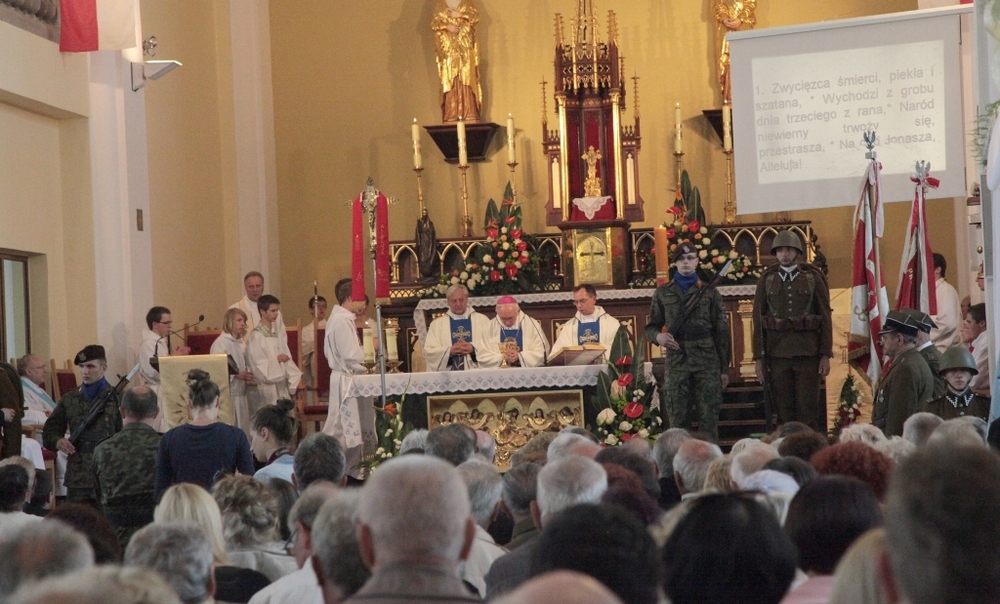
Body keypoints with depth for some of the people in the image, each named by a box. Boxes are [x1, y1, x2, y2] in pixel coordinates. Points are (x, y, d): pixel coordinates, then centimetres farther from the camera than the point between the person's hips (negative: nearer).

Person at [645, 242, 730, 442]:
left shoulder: (709, 293, 9)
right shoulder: (663, 293, 12)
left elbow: (721, 332, 7)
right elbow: (651, 327, 16)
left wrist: (724, 368, 2)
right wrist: (658, 336, -9)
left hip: (707, 361, -1)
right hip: (676, 362, 1)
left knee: (709, 418, -2)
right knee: (678, 419, 1)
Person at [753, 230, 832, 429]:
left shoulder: (814, 278, 5)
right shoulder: (767, 281, 8)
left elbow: (826, 318, 3)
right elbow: (758, 321, 6)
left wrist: (826, 355, -3)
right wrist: (759, 358, 1)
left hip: (807, 352, -1)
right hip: (777, 352, 1)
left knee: (808, 409, -2)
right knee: (784, 411, 3)